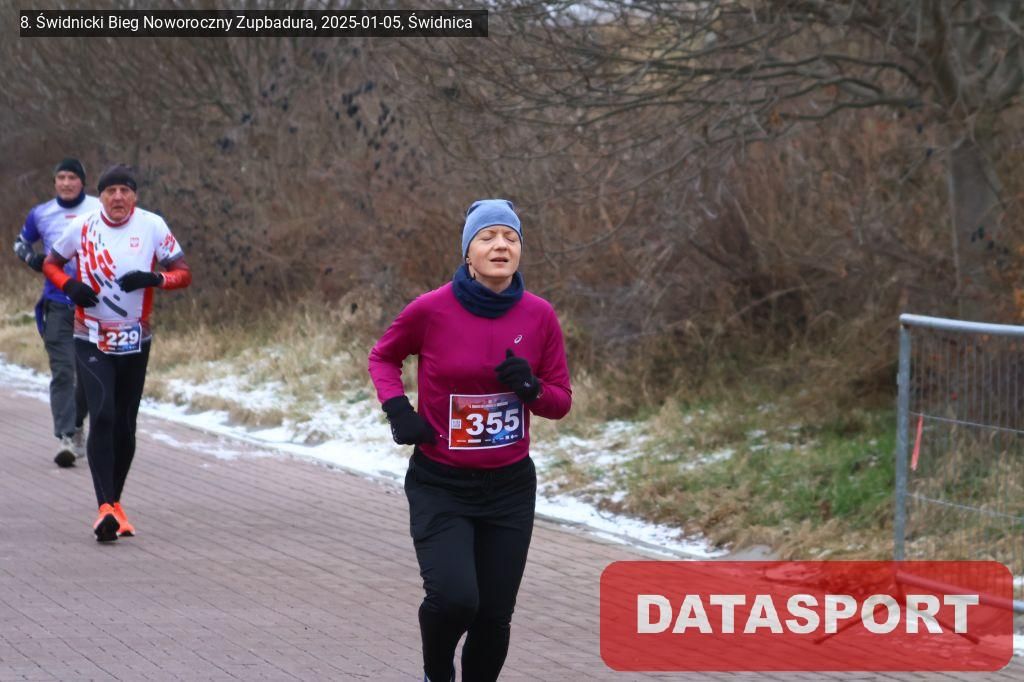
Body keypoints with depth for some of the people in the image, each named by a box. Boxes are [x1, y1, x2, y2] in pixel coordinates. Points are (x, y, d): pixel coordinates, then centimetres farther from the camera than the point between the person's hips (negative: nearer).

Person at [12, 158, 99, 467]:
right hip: (57, 305, 0)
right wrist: (31, 258, 2)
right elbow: (21, 241, 23)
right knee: (62, 371, -11)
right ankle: (66, 438, -15)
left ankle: (77, 424, 30)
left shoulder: (100, 211, 2)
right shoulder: (41, 214, 7)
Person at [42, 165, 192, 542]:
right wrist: (69, 285, -11)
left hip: (135, 342, 2)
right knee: (102, 415, -18)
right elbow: (51, 263, 10)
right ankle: (105, 508, -23)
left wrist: (153, 279, -23)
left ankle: (114, 502, 29)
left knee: (125, 425, 10)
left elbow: (184, 273, -3)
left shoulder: (152, 226, -6)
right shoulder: (84, 227, -5)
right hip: (92, 340, -2)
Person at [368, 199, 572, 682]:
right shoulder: (431, 310, -12)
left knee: (494, 617, 5)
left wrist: (532, 389, -16)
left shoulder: (539, 315, -5)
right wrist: (397, 407, -8)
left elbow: (561, 402, 6)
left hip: (510, 488, 3)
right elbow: (383, 357, 9)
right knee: (454, 599, -21)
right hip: (440, 487, -3)